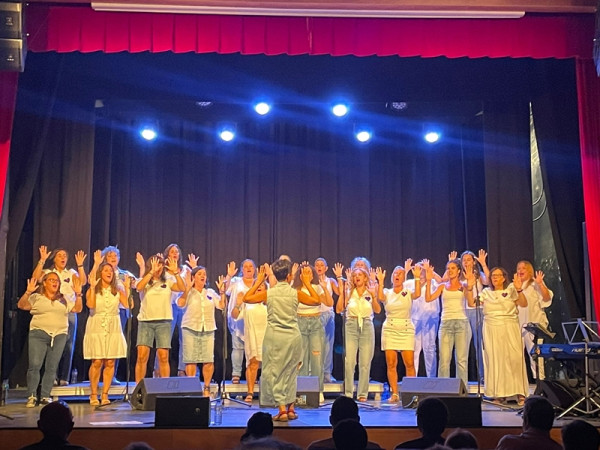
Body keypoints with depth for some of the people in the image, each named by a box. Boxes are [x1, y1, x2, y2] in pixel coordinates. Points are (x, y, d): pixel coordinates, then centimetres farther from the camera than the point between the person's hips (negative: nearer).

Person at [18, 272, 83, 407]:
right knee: (34, 365, -10)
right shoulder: (36, 297, 7)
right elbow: (21, 305, -4)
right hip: (39, 334, -3)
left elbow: (77, 309, 8)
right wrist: (28, 292, -18)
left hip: (59, 336, 3)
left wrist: (78, 294, -4)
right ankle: (31, 396, -2)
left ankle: (45, 396, 9)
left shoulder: (64, 300, 16)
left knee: (52, 368, 2)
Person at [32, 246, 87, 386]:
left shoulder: (71, 273, 15)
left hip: (69, 312, 1)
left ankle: (64, 377, 2)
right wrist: (42, 260, -14)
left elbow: (83, 282, -2)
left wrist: (80, 265, -11)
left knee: (68, 345, -3)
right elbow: (36, 277, -8)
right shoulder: (47, 272, 11)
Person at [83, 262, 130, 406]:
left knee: (110, 363, -1)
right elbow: (90, 305, -15)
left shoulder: (118, 290, 9)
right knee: (97, 362, -6)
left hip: (113, 329, 2)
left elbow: (127, 304, -6)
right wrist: (92, 287, -13)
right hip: (96, 328, -2)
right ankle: (94, 394, 6)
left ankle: (105, 394, 8)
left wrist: (127, 288, -5)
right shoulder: (92, 290, 4)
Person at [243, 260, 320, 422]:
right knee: (291, 372, 15)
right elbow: (317, 301, 8)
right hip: (293, 336, 1)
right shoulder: (295, 293, -4)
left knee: (275, 372, 5)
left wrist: (258, 281, 13)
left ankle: (282, 409, -1)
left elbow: (246, 298, 6)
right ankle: (291, 408, 19)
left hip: (274, 336, -1)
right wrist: (307, 283, 14)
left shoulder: (268, 293, -5)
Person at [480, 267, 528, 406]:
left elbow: (523, 304, -7)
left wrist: (519, 290, -22)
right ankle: (500, 394, 6)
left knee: (514, 359, -8)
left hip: (509, 329, -2)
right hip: (491, 330, 3)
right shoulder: (486, 292, 13)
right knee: (495, 361, 1)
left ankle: (520, 393, -3)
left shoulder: (510, 290, 5)